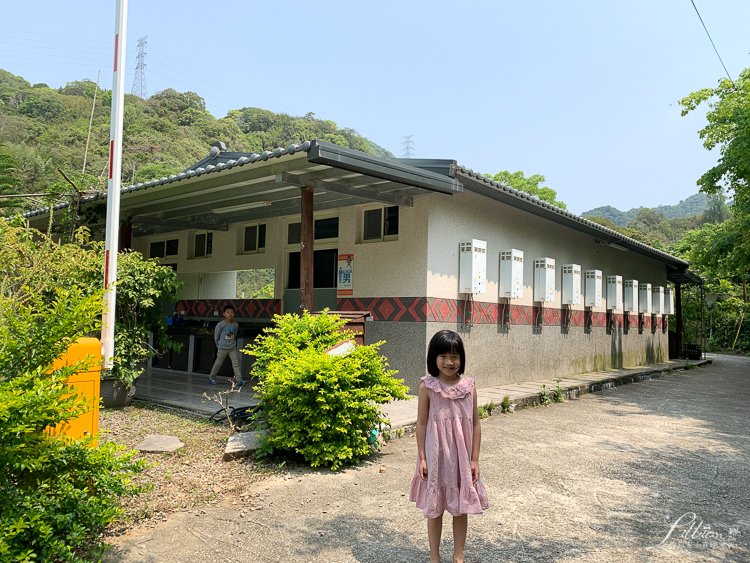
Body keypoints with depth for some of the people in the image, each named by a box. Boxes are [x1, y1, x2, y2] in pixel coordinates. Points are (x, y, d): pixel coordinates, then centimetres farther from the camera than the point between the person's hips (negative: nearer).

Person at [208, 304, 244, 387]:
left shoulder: (235, 325, 3)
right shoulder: (220, 324, -8)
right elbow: (216, 336, 1)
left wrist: (233, 343, 12)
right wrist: (219, 345, 5)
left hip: (233, 348, 3)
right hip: (222, 348, -3)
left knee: (236, 363, -5)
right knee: (218, 364, 8)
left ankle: (238, 380, -6)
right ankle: (211, 377, 26)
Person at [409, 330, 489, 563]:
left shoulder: (469, 386, -3)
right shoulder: (427, 386, -8)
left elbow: (475, 424, 1)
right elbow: (421, 423, -4)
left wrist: (474, 459, -1)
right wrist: (422, 458, -6)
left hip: (462, 457, 2)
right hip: (436, 456, -2)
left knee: (461, 508, 13)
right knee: (434, 508, 11)